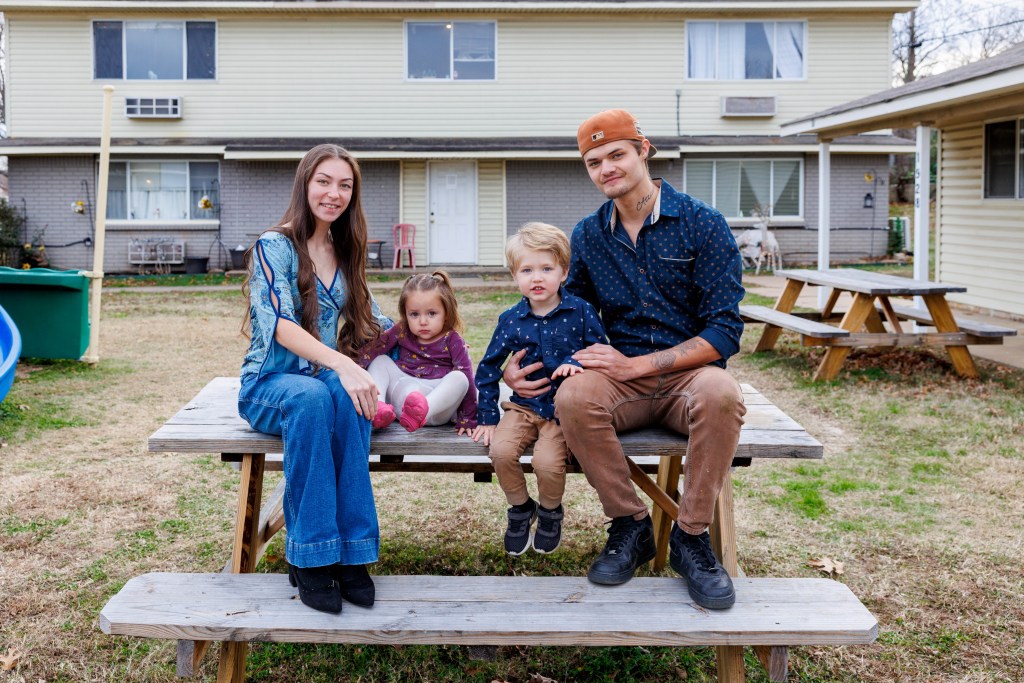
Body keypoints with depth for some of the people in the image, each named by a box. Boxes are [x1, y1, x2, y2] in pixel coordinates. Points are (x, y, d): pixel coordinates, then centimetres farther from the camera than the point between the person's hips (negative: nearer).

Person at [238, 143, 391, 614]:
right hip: (269, 383, -4)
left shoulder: (345, 254, 14)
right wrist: (342, 364, -34)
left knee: (347, 397, -35)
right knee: (311, 396, -40)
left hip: (327, 380, 4)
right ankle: (308, 557, -33)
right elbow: (281, 324, -20)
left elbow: (373, 323, 23)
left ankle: (351, 553, -33)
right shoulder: (274, 247, -5)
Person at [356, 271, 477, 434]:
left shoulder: (452, 341, -3)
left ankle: (422, 410, -55)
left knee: (460, 377, -28)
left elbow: (468, 377, -11)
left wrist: (467, 420, -18)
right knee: (380, 360, -3)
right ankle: (377, 408, -28)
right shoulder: (402, 332, 7)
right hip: (402, 394, 4)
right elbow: (371, 350, -2)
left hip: (437, 404, -3)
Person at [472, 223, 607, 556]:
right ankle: (520, 510, 7)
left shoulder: (580, 311, -4)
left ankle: (550, 513, 10)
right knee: (501, 451, -23)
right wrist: (488, 416, 5)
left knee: (547, 462, -25)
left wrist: (577, 362, -20)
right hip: (524, 405, 3)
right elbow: (488, 369, 8)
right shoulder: (511, 320, 2)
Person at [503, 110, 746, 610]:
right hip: (622, 380, 2)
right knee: (573, 395, -32)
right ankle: (630, 525, -10)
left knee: (719, 392, -37)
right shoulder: (588, 235, 9)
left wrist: (635, 365, -19)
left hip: (688, 374, -2)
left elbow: (724, 331, -10)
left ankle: (690, 536, -16)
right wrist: (518, 365, -4)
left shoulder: (702, 224, -4)